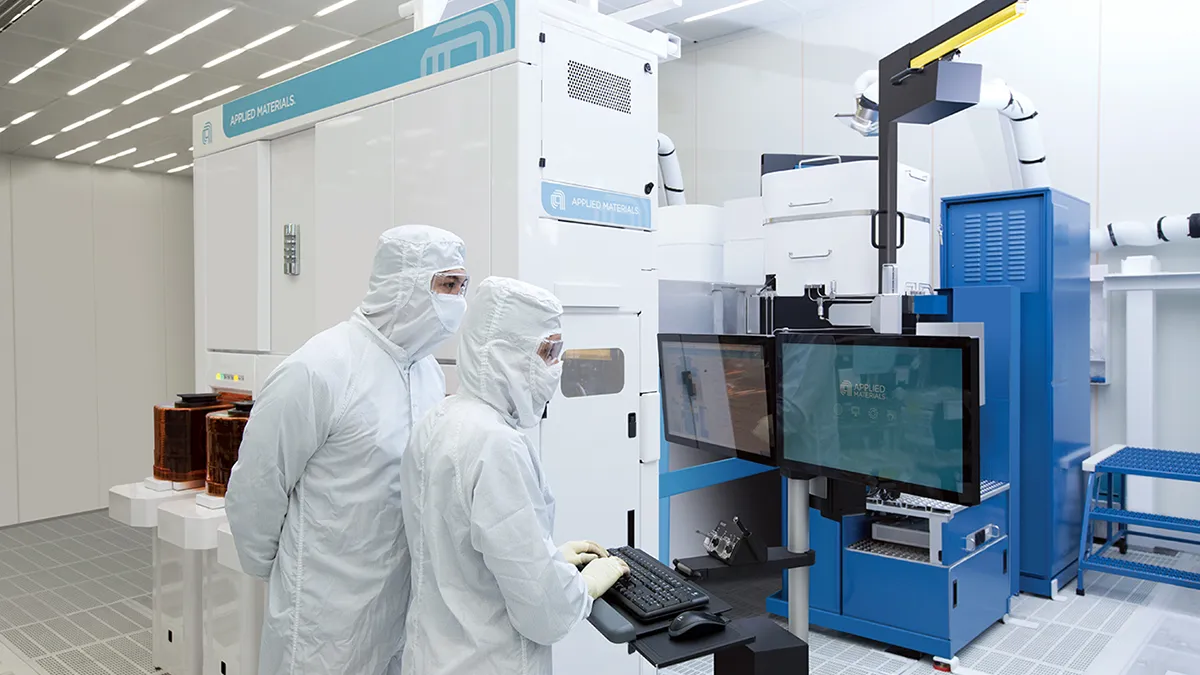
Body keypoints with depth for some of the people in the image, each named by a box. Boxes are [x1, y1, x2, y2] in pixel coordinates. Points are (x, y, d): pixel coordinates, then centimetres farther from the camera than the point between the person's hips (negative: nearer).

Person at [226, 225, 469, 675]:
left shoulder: (430, 371, 1)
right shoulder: (319, 371, -20)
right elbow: (253, 491, -11)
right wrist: (275, 572, 2)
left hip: (407, 601, 6)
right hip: (329, 617, -6)